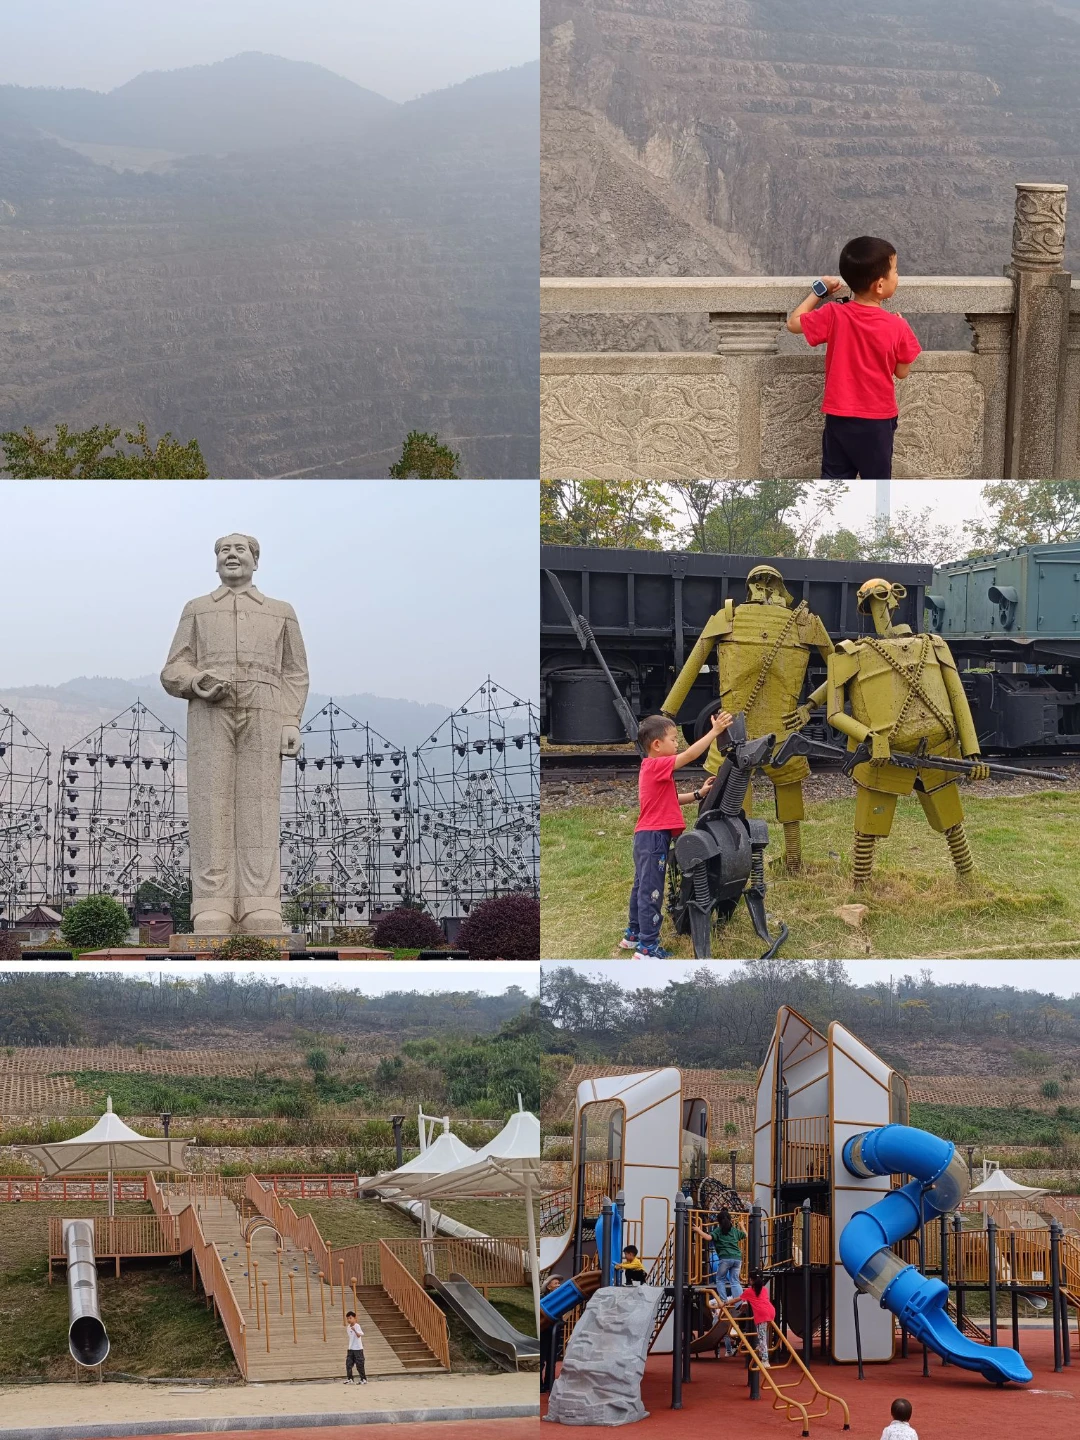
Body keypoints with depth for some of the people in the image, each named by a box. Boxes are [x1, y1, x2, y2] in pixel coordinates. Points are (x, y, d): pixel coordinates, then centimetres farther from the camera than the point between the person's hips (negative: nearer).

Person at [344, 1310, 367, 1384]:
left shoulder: (357, 1326, -14)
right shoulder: (348, 1327, 8)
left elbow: (359, 1335, -29)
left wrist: (355, 1330, -49)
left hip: (358, 1349, -7)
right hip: (350, 1349, 7)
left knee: (359, 1365, -2)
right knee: (348, 1364, 2)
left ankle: (364, 1379, 9)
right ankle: (349, 1379, 11)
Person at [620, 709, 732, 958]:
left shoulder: (652, 768, 17)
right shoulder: (657, 766, -15)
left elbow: (672, 800, 18)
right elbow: (689, 755, -23)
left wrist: (699, 794, 7)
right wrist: (715, 731, -21)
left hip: (647, 837, 10)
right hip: (654, 837, -10)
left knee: (643, 886, 19)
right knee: (651, 890, -8)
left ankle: (634, 935, 29)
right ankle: (647, 947, -7)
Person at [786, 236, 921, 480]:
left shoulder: (834, 316, -11)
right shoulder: (896, 327, -14)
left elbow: (794, 323, 2)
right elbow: (902, 372, -2)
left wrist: (819, 290, 10)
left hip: (839, 417, 2)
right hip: (877, 420, -2)